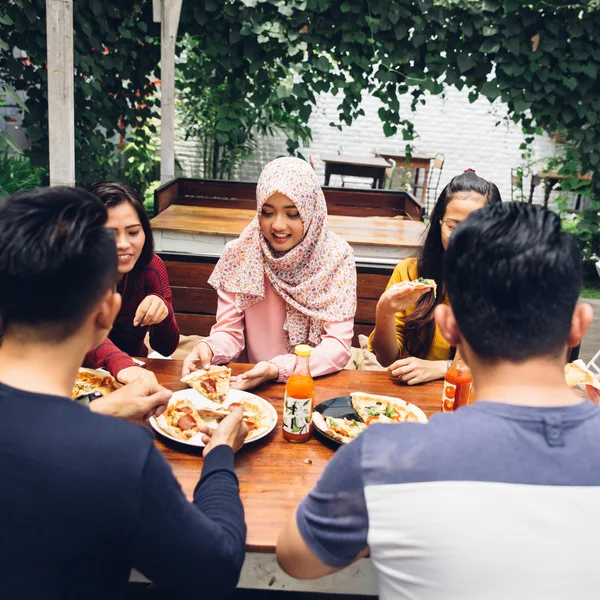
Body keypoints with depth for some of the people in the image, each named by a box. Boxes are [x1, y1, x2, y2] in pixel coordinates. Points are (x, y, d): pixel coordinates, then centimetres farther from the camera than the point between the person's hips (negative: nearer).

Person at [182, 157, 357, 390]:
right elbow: (229, 332, 2)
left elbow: (338, 344, -10)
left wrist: (278, 369, -25)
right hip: (250, 383, 1)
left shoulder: (336, 256, -7)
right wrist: (209, 348, -22)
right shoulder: (240, 254, -2)